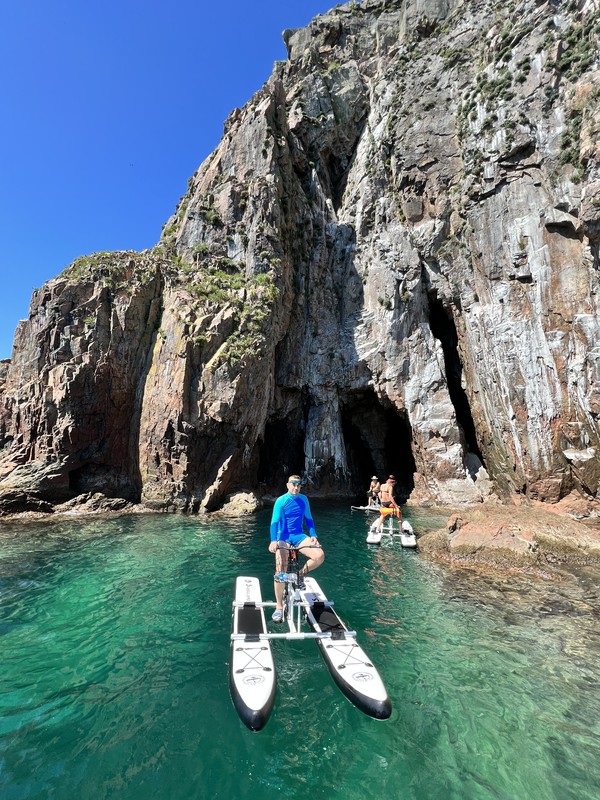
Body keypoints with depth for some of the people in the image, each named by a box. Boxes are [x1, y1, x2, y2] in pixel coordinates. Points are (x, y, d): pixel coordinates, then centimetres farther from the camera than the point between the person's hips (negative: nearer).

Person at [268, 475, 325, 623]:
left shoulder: (303, 499, 2)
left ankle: (300, 574, 7)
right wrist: (273, 540, -32)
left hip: (299, 535, 3)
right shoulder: (281, 501, -10)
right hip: (283, 537, -3)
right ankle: (279, 607, 10)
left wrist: (313, 535, -6)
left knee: (320, 556, -21)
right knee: (280, 572, -11)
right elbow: (274, 522, -17)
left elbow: (308, 519, 9)